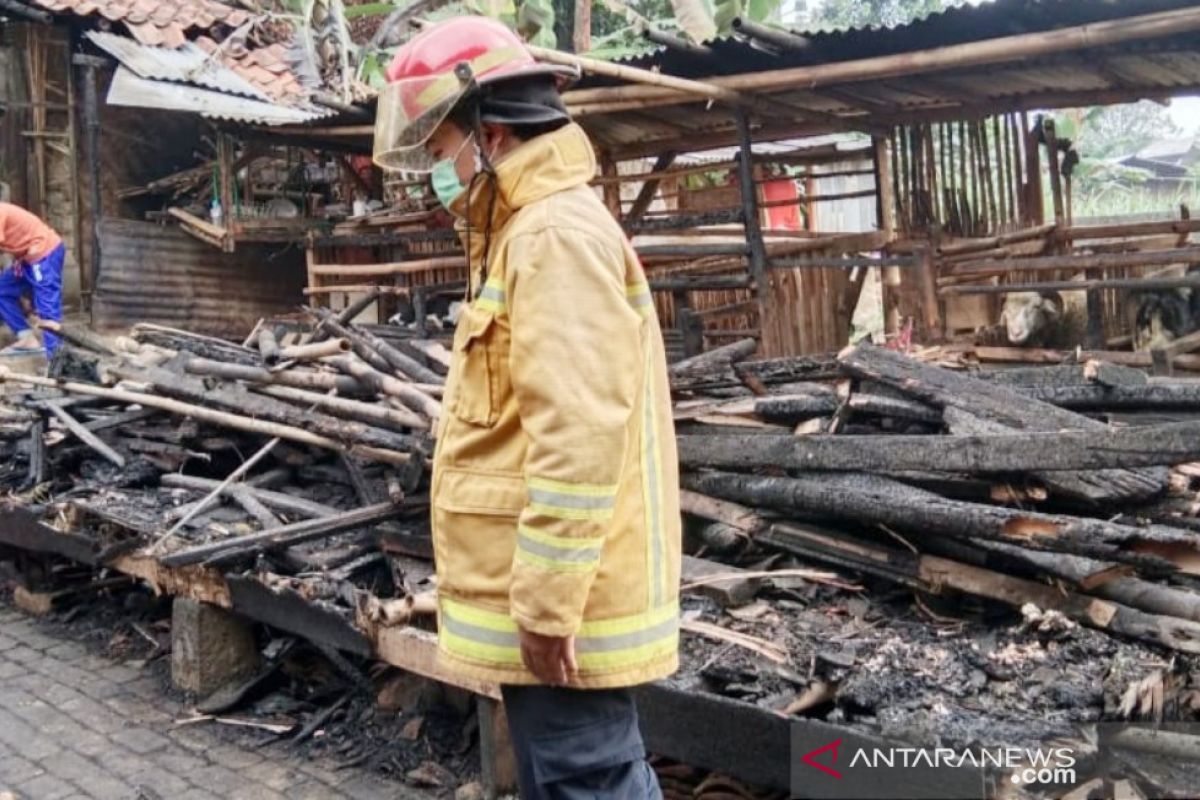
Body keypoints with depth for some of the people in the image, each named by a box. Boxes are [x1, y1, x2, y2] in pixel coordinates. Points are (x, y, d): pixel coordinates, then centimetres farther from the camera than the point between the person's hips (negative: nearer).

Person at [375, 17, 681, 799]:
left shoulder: (558, 235, -16)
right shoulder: (526, 233, 17)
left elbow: (579, 438, -25)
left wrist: (546, 605, -23)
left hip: (559, 603, -11)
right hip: (544, 597, 11)